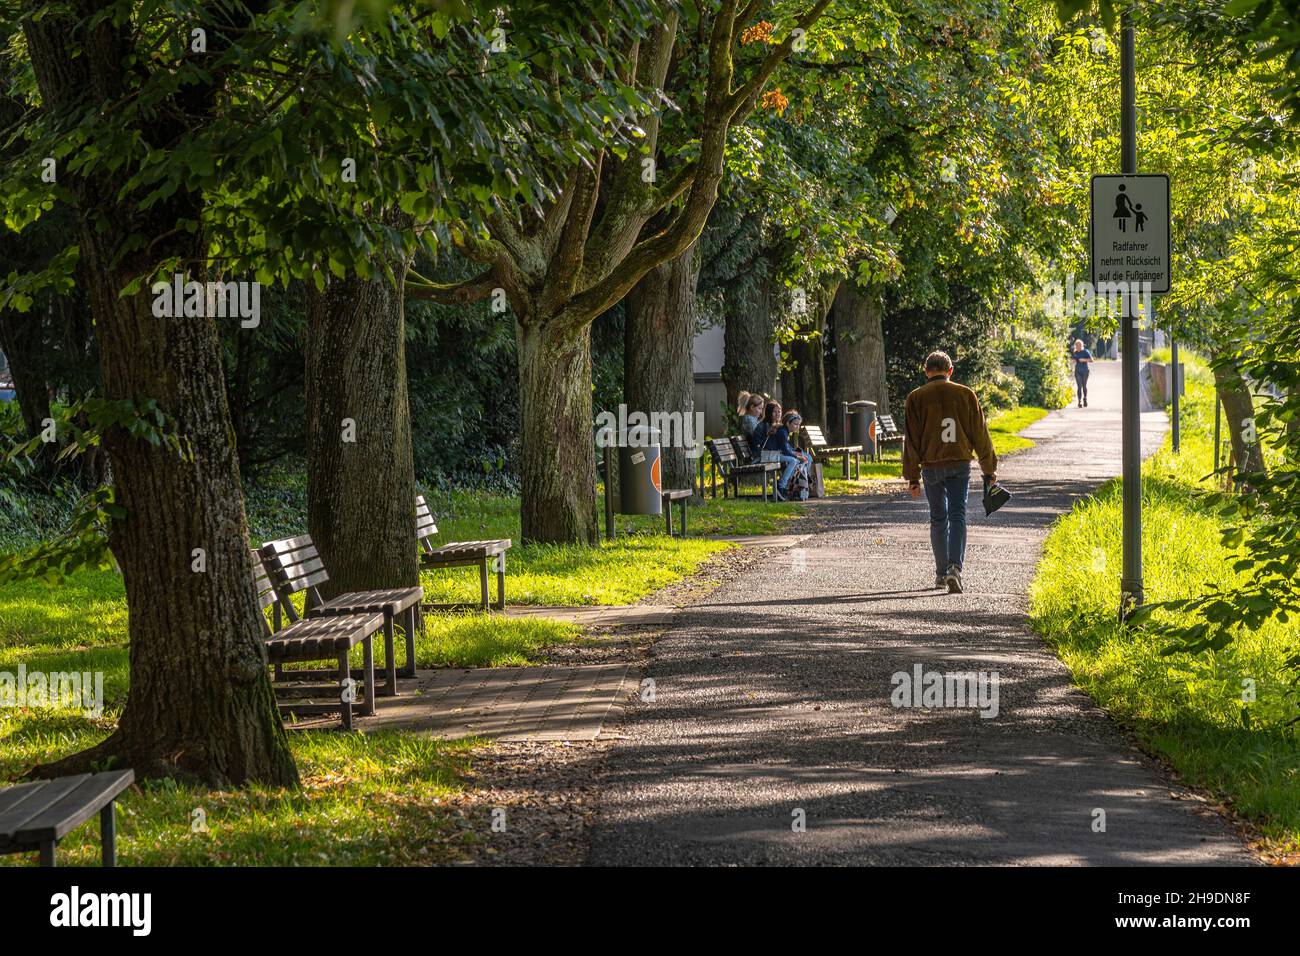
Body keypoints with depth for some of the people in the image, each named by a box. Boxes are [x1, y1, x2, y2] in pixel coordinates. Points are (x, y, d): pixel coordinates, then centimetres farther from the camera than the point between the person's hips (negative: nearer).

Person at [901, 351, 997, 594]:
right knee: (958, 516, -3)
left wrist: (912, 476, 4)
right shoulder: (966, 395, 3)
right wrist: (989, 468, 15)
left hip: (932, 466, 0)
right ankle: (955, 568, -22)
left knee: (938, 519, 13)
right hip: (960, 464, 0)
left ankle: (941, 573, 18)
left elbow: (911, 439, 1)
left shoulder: (916, 398, 2)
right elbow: (980, 434, 6)